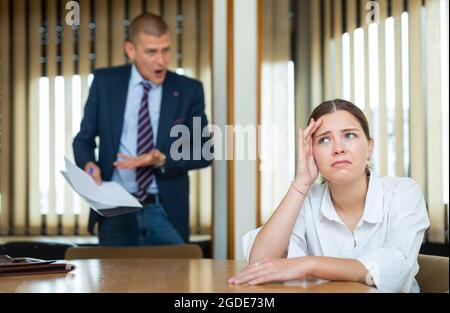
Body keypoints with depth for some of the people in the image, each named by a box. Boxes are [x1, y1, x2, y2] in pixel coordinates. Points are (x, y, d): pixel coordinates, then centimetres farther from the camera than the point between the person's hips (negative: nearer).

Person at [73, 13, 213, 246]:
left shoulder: (188, 90, 1)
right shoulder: (105, 82, 3)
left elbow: (204, 153, 2)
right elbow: (84, 138, 9)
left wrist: (162, 159, -15)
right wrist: (88, 164, -12)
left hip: (165, 211, 0)